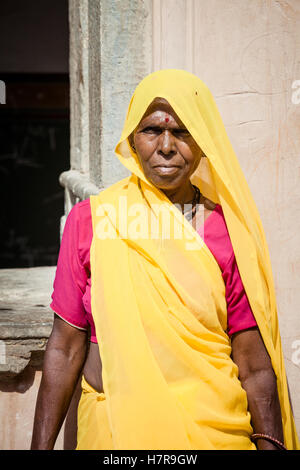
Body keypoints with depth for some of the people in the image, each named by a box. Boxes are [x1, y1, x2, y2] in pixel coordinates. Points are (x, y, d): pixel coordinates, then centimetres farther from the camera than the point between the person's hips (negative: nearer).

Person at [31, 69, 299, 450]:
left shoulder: (228, 231, -5)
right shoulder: (89, 219, -4)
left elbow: (255, 366, -4)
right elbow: (64, 348, -2)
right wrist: (41, 447, -3)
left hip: (213, 428, 0)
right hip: (110, 429, 0)